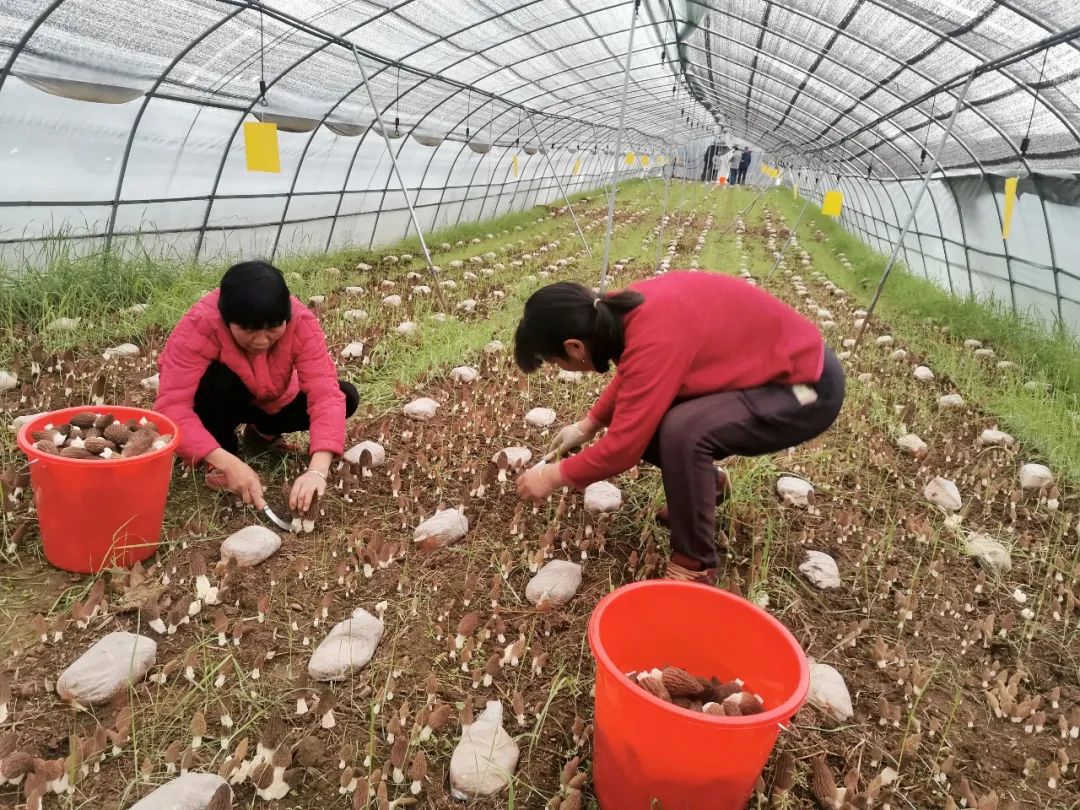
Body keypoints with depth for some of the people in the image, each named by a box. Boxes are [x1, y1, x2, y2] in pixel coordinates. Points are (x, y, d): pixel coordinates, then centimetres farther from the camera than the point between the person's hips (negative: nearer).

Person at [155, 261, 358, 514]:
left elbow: (326, 394, -39)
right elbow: (172, 405, -41)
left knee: (346, 396, -20)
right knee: (216, 380, -36)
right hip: (220, 402, -2)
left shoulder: (301, 323, -31)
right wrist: (228, 463, -53)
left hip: (272, 402, 3)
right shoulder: (199, 325, -35)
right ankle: (224, 454, -8)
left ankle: (264, 434, 5)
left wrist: (317, 470, -53)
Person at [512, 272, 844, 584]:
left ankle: (696, 566, -12)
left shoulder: (654, 341, -33)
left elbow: (623, 447, -27)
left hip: (808, 387, -9)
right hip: (773, 362, 9)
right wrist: (588, 425, 16)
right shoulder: (629, 309, -6)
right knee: (638, 415, 0)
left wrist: (554, 476, -12)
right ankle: (706, 484, 25)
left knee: (683, 432, -31)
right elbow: (629, 377, 15)